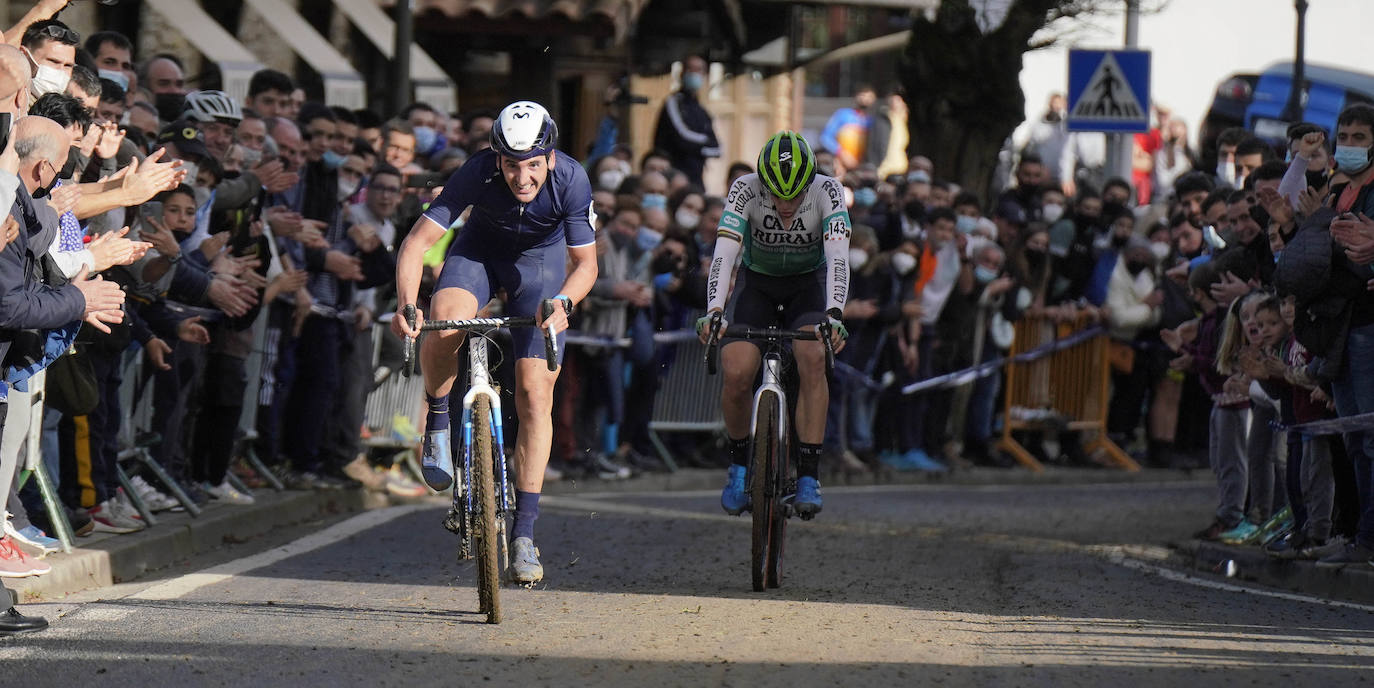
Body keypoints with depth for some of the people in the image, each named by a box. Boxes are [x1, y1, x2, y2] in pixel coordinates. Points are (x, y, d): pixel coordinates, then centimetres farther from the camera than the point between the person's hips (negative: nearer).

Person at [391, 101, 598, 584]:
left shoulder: (570, 180, -30)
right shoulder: (477, 174, -32)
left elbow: (585, 262, -20)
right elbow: (417, 242, -30)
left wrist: (563, 303, -41)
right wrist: (406, 305, -47)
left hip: (542, 258, 0)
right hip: (480, 250, 0)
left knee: (535, 394, -10)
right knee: (443, 325, -34)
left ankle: (524, 532, -3)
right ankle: (438, 421, -5)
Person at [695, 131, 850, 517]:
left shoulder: (827, 192, -26)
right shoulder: (746, 190, -26)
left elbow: (838, 258, -36)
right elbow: (724, 254, -34)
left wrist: (834, 315, -50)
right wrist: (714, 311, -49)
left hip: (809, 286, 0)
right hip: (756, 284, 0)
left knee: (813, 359, -29)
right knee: (736, 374, -21)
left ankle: (808, 475, -22)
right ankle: (739, 466, 6)